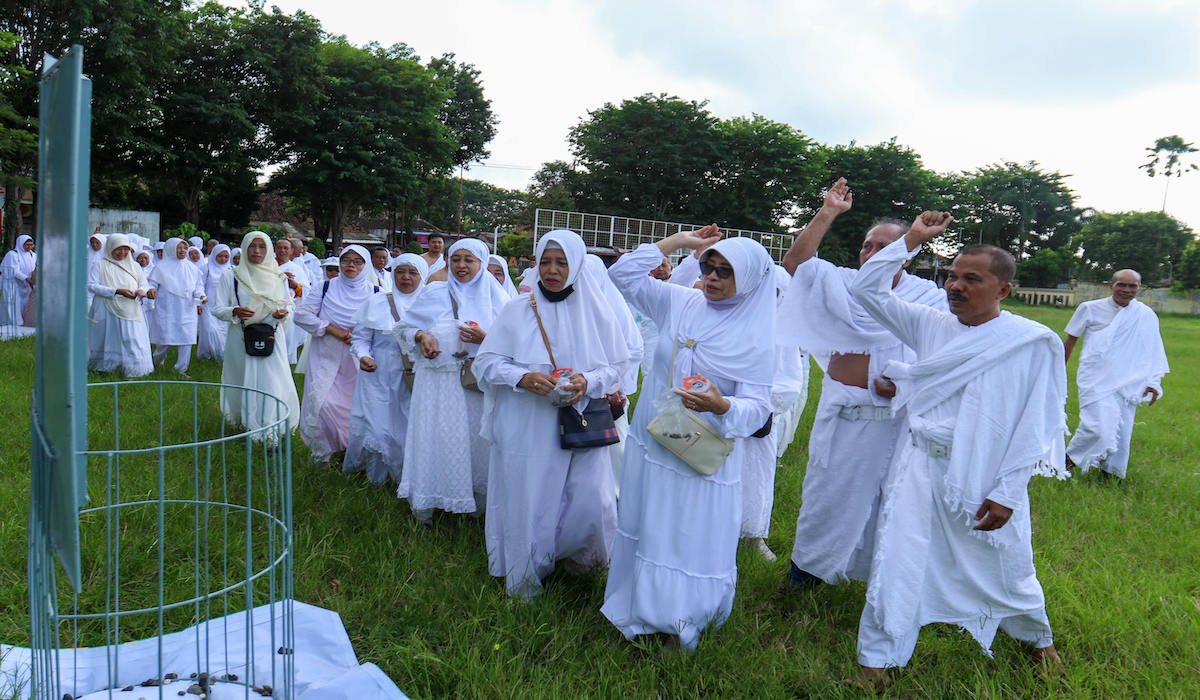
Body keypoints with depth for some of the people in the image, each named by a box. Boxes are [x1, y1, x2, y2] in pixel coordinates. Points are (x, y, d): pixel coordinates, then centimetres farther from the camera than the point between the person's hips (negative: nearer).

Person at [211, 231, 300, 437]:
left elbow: (290, 304, 16)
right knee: (244, 385, 4)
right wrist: (234, 312, -21)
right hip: (241, 340, -1)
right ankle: (244, 425, 24)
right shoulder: (230, 276, 3)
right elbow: (217, 309, 1)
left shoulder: (278, 277, 9)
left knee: (274, 384, -8)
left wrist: (284, 312, -8)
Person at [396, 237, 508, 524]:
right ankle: (426, 504, 13)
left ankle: (477, 502, 19)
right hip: (438, 384, 0)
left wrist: (486, 338, -16)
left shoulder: (496, 298, 6)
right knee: (435, 437, 0)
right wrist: (422, 336, -8)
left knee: (476, 440, 4)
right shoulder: (434, 294, 7)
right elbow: (406, 327, 13)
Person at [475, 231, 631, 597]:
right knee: (527, 502, 4)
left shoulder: (596, 312, 2)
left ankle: (580, 557, 29)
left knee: (593, 504, -4)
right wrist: (524, 378, -18)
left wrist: (589, 382, -15)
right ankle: (524, 581, 27)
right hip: (526, 427, 0)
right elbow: (486, 362, 1)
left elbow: (618, 365, 6)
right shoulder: (517, 311, 2)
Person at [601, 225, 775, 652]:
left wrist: (721, 406, -35)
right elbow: (624, 274, 5)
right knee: (648, 529, 14)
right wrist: (678, 241, 2)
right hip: (651, 444, 4)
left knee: (694, 539, 4)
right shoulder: (680, 303, 2)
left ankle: (683, 620, 26)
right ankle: (642, 607, 35)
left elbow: (757, 408, -14)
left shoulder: (757, 338, -10)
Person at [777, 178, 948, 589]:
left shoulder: (928, 297, 2)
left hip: (894, 415, -1)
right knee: (828, 487, 11)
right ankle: (810, 562, 29)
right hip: (841, 411, 1)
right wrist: (827, 214, -6)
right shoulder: (845, 284, 5)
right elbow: (796, 261, -2)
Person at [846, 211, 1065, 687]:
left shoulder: (1034, 343, -7)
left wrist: (1007, 493, -11)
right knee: (895, 564, -1)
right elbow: (866, 290, 7)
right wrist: (912, 240, 0)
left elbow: (1038, 424, -7)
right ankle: (877, 661, 14)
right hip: (921, 468, 3)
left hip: (985, 479, -2)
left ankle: (1038, 638, 46)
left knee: (1007, 570, 15)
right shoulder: (932, 325, 4)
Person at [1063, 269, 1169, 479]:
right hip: (1096, 380, -3)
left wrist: (1154, 382, 5)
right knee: (1099, 426, -16)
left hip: (1127, 382, 3)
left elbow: (1154, 351, 12)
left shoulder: (1146, 316, 5)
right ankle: (1069, 457, 5)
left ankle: (1111, 471, 20)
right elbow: (1070, 341, 10)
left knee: (1122, 430, 3)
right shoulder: (1090, 309, 0)